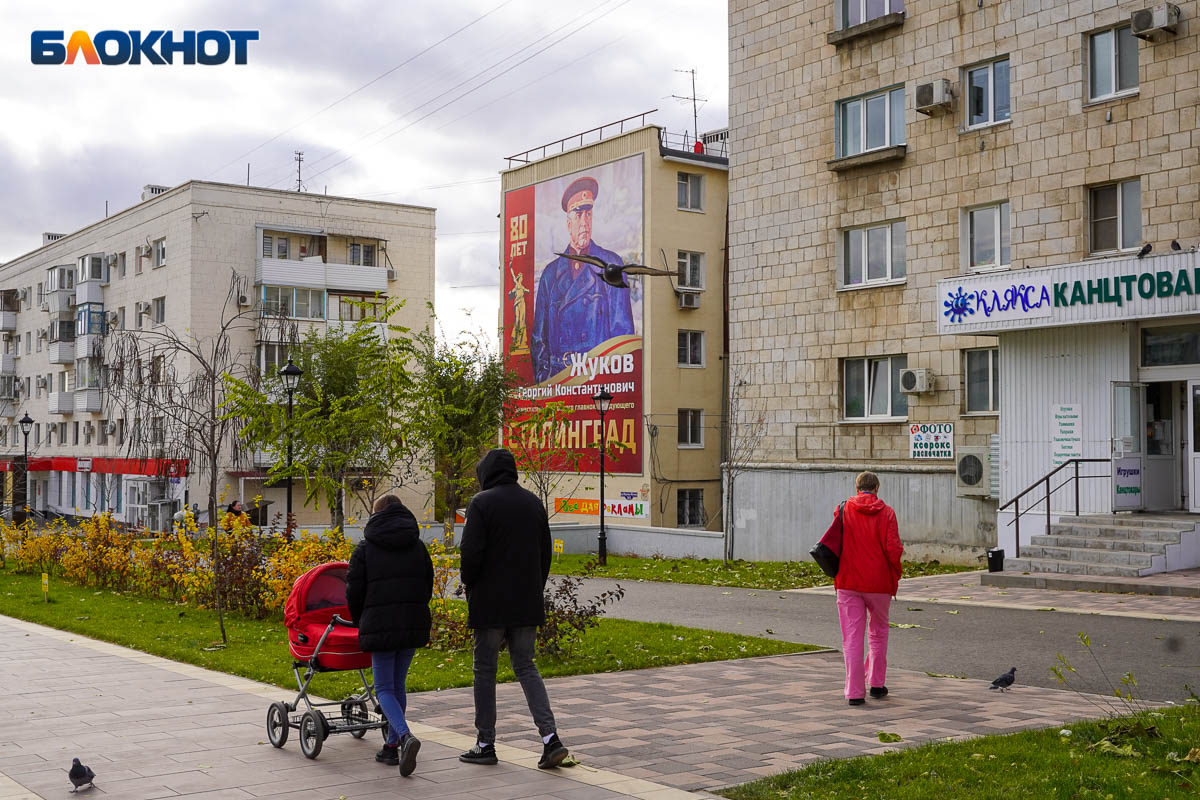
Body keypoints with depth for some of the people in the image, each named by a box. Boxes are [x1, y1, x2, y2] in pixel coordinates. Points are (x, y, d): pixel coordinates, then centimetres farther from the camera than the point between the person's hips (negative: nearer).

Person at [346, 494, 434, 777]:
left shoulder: (366, 547, 1)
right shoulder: (418, 546, 11)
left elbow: (354, 590, 0)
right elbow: (428, 586, 13)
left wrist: (360, 622, 15)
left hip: (380, 624, -4)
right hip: (414, 623, 4)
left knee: (385, 689, 0)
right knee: (398, 685, 15)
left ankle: (406, 736, -24)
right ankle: (392, 746, 18)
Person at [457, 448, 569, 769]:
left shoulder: (482, 503, -10)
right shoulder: (533, 502, 9)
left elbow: (470, 552, -16)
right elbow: (545, 552, 11)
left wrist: (468, 585, 2)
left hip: (489, 603, -5)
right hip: (527, 604, 5)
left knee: (485, 671, 7)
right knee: (526, 668, 11)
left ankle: (485, 745, 13)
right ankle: (550, 738, -3)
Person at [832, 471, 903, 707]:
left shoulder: (843, 510, 0)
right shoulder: (886, 512, -3)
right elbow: (892, 548, -9)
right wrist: (895, 576, 5)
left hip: (848, 582, 0)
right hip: (879, 582, 0)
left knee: (852, 637, 2)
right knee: (878, 633, 19)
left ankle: (855, 691, -1)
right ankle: (877, 683, 23)